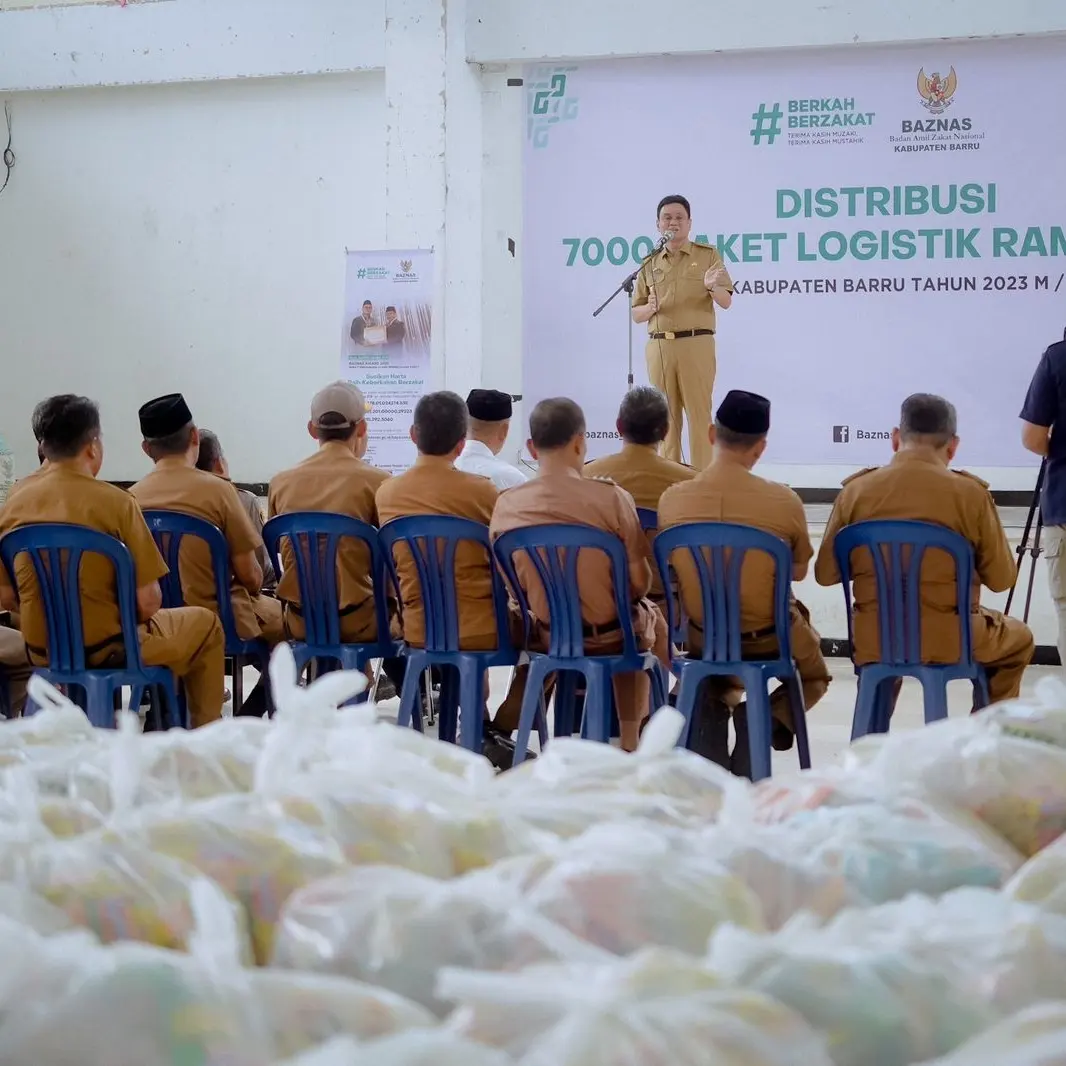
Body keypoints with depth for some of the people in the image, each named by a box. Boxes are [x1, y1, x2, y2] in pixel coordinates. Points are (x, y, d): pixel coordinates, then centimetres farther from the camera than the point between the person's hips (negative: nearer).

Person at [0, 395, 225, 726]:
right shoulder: (115, 502, -17)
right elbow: (148, 602, -16)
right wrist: (129, 621, 5)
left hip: (41, 652, 5)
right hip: (107, 649, -5)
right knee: (205, 623, 21)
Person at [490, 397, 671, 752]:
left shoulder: (507, 505, -12)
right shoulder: (612, 498, -22)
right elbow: (640, 583, -16)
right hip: (609, 635, -3)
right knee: (652, 619, 33)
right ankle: (630, 742, 41)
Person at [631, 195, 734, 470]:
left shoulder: (708, 255, 5)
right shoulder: (650, 264, 14)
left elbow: (726, 302, -1)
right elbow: (635, 314, 15)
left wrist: (712, 287, -24)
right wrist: (650, 308, -9)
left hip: (696, 344, -3)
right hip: (658, 346, 3)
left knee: (699, 413, -5)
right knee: (666, 416, 4)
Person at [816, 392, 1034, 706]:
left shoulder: (856, 490, -4)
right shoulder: (970, 493, -10)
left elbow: (825, 574, 3)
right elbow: (1001, 579, -2)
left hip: (873, 641, 2)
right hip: (950, 641, -2)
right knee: (1018, 639, 28)